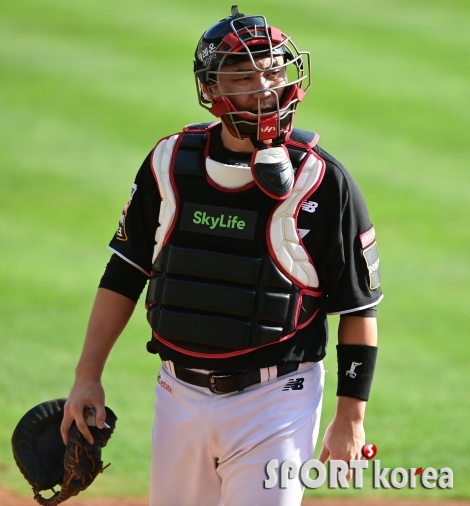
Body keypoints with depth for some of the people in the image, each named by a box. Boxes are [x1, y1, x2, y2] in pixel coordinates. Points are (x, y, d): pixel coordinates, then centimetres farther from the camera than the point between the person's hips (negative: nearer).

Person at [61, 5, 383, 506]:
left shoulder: (322, 182, -9)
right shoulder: (169, 163, 2)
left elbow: (359, 309, -5)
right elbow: (124, 274, 10)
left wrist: (351, 417, -7)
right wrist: (88, 376, 6)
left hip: (273, 405, -4)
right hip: (180, 398, 4)